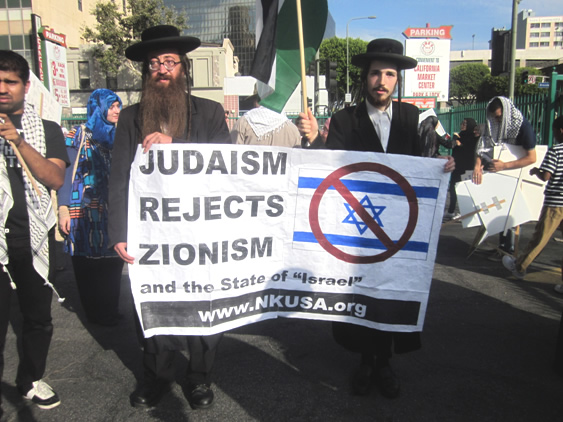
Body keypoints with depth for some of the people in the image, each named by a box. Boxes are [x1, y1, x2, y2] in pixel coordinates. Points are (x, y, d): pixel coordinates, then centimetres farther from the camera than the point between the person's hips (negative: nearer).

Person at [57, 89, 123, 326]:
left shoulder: (118, 136, 13)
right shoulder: (80, 135, 0)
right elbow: (67, 172, -6)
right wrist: (63, 207, -15)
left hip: (114, 211, 5)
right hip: (86, 211, -4)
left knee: (112, 262, 7)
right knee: (88, 264, 2)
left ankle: (109, 312, 19)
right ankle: (95, 314, 15)